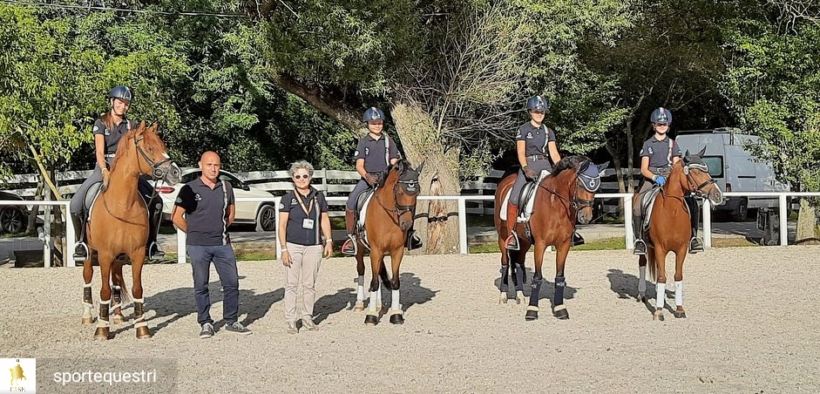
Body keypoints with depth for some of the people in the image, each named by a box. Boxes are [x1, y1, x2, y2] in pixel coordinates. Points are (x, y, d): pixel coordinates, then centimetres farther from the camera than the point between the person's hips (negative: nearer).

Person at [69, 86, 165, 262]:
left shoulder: (131, 125, 9)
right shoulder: (101, 123, 0)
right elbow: (99, 152, -9)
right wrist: (105, 172, -27)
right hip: (103, 168, -3)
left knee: (156, 201, -10)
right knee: (76, 203, -21)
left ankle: (150, 243, 1)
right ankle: (81, 242, -2)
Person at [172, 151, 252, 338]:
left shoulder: (226, 187, 6)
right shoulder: (190, 189, -6)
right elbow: (176, 216, -4)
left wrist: (222, 229, 9)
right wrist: (193, 232, 2)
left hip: (223, 244, 4)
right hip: (198, 246, -3)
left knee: (232, 283, 4)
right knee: (201, 286, 4)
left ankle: (231, 321, 18)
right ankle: (205, 323, 15)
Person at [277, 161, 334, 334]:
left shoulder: (318, 196, 6)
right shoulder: (288, 198, -2)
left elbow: (324, 220, 12)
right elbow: (282, 226, -4)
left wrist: (329, 241, 1)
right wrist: (284, 249, -10)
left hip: (314, 247, 3)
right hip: (293, 246, -2)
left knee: (310, 285, 9)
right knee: (291, 284, 1)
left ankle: (307, 317, 21)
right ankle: (290, 321, 8)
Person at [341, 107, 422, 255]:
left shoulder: (388, 141, 11)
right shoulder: (363, 142, 6)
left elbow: (394, 162, 9)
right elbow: (359, 165, -1)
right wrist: (367, 176, -21)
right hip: (367, 178, -1)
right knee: (351, 202, -22)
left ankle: (410, 232, -6)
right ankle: (351, 237, -10)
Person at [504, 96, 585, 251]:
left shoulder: (548, 131, 13)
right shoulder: (523, 129, 3)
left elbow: (554, 153, 7)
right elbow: (521, 152, -6)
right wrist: (525, 168, -24)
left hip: (545, 165, 4)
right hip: (528, 165, -3)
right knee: (514, 198, -21)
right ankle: (512, 233, -11)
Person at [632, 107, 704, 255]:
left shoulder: (673, 144, 15)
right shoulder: (648, 144, 9)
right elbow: (644, 169, 1)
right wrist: (656, 177, -19)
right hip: (651, 179, -2)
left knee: (692, 203, -19)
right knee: (637, 207, -25)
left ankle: (693, 237, -11)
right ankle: (639, 239, -11)